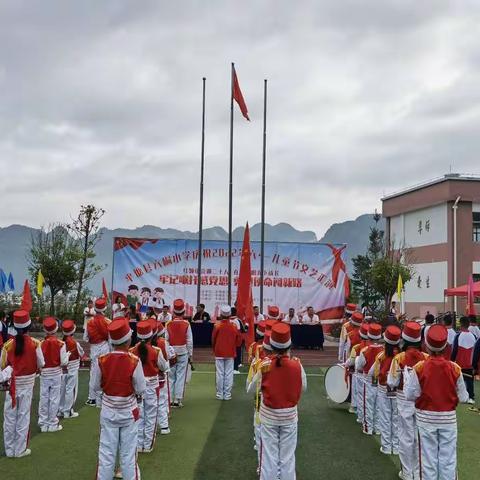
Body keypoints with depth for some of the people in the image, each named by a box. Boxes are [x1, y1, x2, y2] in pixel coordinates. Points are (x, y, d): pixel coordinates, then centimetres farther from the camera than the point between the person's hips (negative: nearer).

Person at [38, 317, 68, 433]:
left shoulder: (41, 343, -11)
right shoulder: (61, 344, -13)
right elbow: (64, 362, -12)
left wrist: (40, 369, 12)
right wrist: (67, 354, 7)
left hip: (44, 374, 1)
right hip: (56, 374, -1)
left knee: (44, 398, 10)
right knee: (54, 399, 7)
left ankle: (43, 424, 17)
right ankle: (53, 424, 13)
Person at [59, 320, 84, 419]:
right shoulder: (75, 343, -17)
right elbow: (82, 354, -4)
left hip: (62, 369, 4)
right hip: (72, 370, -4)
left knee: (62, 389, 14)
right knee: (70, 390, 3)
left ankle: (61, 410, 24)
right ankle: (68, 411, 7)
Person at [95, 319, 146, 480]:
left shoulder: (102, 360, -13)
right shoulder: (134, 361, -20)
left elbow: (96, 387, -1)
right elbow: (141, 390, -13)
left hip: (108, 412, 2)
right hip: (128, 412, -2)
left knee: (106, 453, 12)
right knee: (128, 454, 11)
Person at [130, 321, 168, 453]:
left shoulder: (132, 351, -10)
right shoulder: (156, 351, -15)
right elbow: (164, 367, 0)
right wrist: (167, 363, 21)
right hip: (152, 387, -2)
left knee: (138, 416, 14)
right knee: (150, 417, 11)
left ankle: (139, 445, 20)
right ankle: (148, 445, 17)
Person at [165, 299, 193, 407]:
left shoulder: (169, 324, -4)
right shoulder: (186, 324, -6)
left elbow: (165, 340, -2)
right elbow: (189, 341, -4)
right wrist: (190, 355, 6)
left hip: (170, 354, 1)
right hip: (183, 353, -1)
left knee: (171, 377, 10)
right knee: (181, 377, 4)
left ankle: (170, 400, 12)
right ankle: (177, 400, 4)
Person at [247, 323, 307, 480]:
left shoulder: (264, 365, -16)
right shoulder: (296, 365, -15)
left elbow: (251, 389, -5)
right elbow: (303, 387, 2)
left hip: (268, 415, 0)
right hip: (289, 415, 0)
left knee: (269, 455, 11)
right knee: (287, 456, 13)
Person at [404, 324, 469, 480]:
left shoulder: (418, 368, -15)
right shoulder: (454, 368, -11)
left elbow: (410, 395, -10)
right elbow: (463, 397, -4)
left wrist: (408, 376, 2)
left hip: (426, 418, -1)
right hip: (448, 418, 1)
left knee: (428, 457, 12)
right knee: (448, 459, 11)